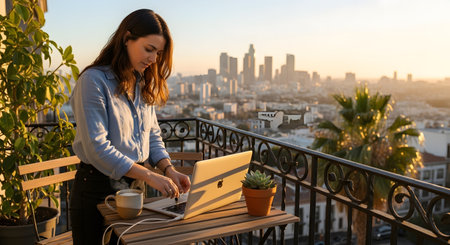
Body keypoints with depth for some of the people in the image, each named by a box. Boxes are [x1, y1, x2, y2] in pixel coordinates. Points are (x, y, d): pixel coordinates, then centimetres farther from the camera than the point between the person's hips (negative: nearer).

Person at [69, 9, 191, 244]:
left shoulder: (144, 85, 7)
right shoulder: (94, 80, -17)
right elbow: (97, 148, -24)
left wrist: (169, 170, -8)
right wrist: (150, 176, -26)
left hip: (135, 186, 7)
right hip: (97, 188, -6)